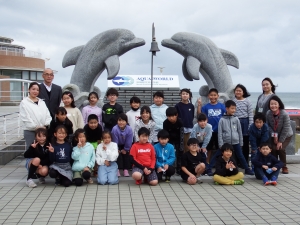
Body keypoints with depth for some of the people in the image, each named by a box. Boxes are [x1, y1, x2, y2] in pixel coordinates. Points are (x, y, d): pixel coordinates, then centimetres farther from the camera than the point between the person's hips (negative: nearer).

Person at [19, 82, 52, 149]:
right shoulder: (24, 102, -1)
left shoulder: (42, 102, 14)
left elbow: (47, 115, 8)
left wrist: (47, 125, -9)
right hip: (30, 132, -4)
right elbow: (25, 118, -9)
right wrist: (36, 127, -14)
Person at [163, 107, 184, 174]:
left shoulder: (180, 122, -27)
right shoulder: (165, 123, -25)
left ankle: (179, 170, 11)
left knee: (180, 154, 0)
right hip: (170, 140, 0)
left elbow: (182, 135, -24)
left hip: (178, 140, 0)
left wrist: (181, 147, -24)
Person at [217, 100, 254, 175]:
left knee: (241, 156, 9)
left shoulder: (236, 119, 2)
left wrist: (241, 143, 9)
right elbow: (220, 133, -5)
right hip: (226, 143, -1)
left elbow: (240, 132, 8)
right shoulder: (222, 120, -5)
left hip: (236, 142, 2)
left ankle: (247, 169, 18)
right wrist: (221, 144, -8)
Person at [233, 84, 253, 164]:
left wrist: (250, 127, -6)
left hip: (245, 123, -1)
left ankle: (245, 162, 15)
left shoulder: (247, 101, 0)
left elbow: (250, 115, -1)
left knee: (245, 144, 6)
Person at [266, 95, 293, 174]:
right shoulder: (268, 114, -19)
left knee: (281, 149, -18)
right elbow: (268, 126, -6)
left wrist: (280, 141, -21)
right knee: (273, 149, -11)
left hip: (286, 135, -3)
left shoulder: (284, 114, -30)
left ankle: (284, 167, 4)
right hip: (275, 135, 3)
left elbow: (286, 129, -24)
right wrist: (274, 135, -17)